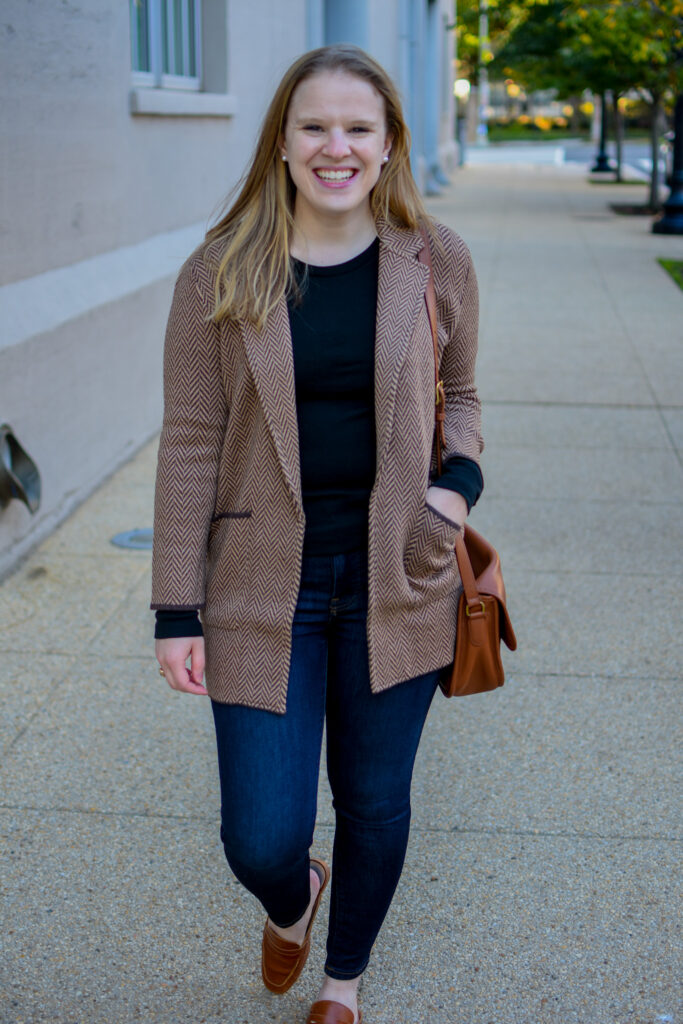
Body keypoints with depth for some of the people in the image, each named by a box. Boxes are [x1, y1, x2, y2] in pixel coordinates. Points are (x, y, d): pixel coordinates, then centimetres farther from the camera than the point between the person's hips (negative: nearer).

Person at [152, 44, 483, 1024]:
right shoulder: (220, 275, -6)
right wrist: (177, 612, -5)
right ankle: (291, 898, 42)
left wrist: (461, 478, -9)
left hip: (394, 581, 2)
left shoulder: (435, 262, -1)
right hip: (266, 589, -1)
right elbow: (190, 444, -4)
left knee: (375, 806, 15)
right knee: (260, 840, 1)